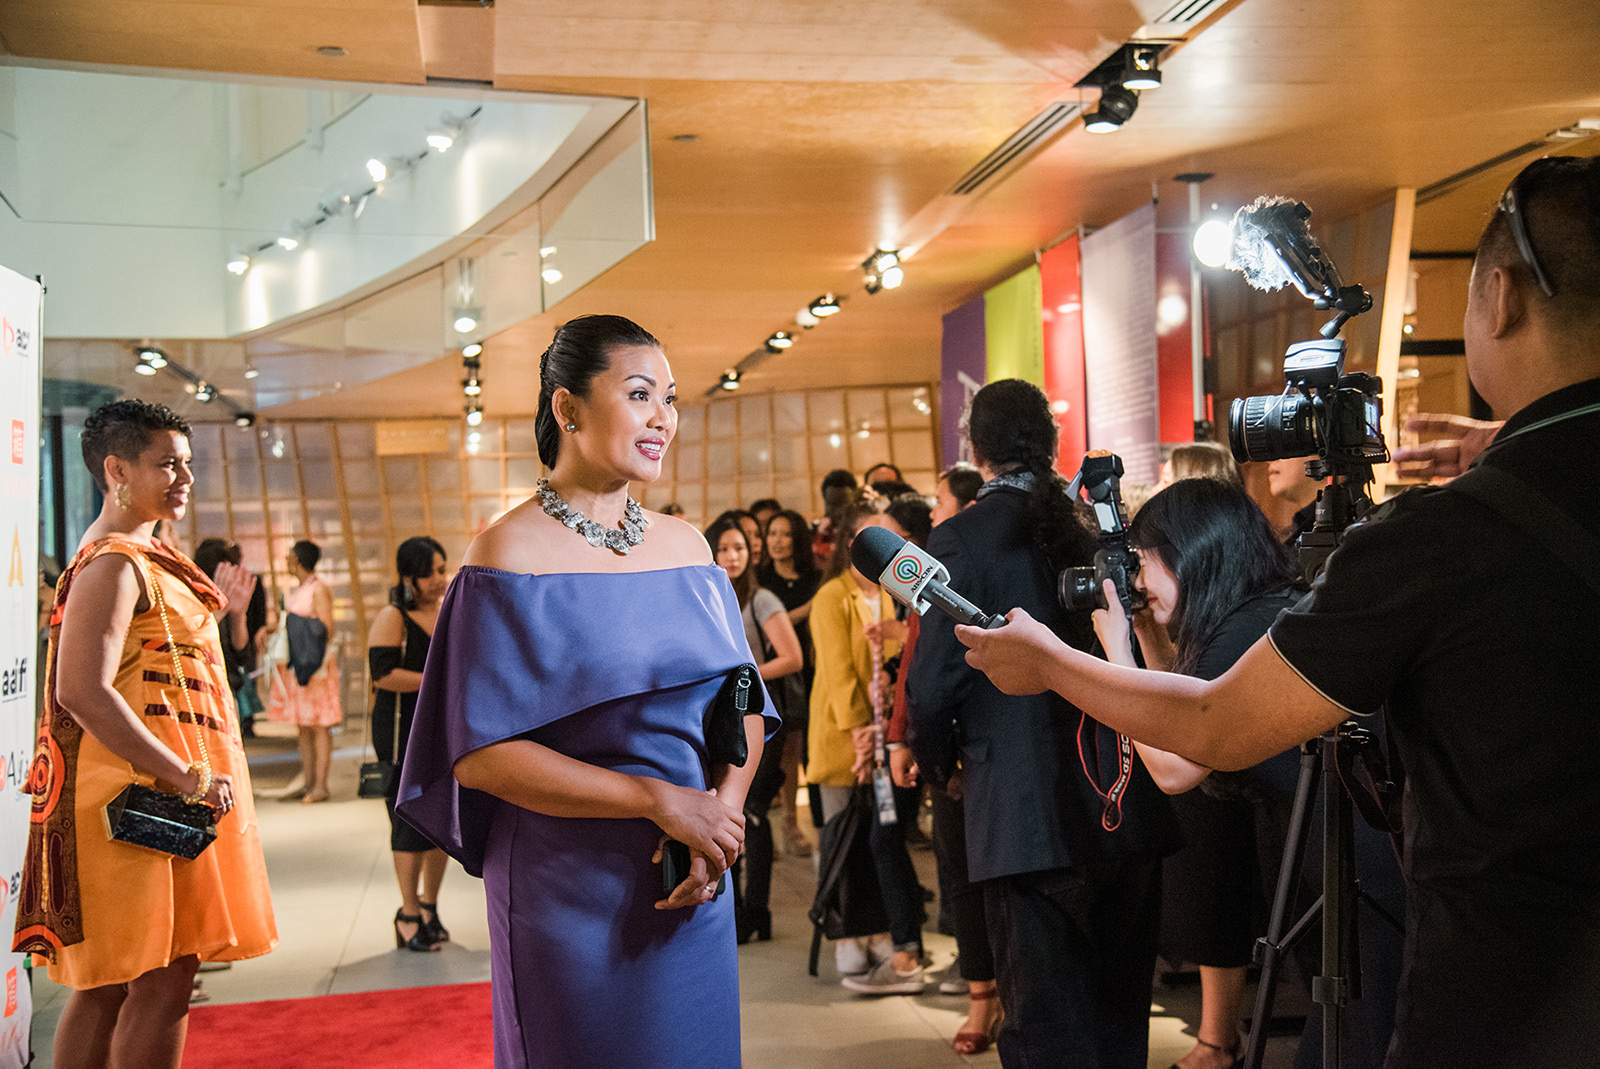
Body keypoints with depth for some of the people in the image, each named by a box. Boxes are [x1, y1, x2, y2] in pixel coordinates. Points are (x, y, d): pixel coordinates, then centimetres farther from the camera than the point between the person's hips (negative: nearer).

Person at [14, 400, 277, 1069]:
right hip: (148, 795, -10)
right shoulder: (114, 564, -14)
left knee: (106, 983, 14)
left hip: (158, 792, 10)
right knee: (162, 981, -7)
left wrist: (223, 614, 14)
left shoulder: (142, 556, 18)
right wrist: (189, 779, -25)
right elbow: (83, 693, -26)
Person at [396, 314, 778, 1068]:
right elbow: (479, 753, -16)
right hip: (568, 890, -5)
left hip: (694, 885, 5)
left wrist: (723, 808, -14)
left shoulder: (686, 546, 4)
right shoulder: (511, 552, -11)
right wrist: (660, 801, -21)